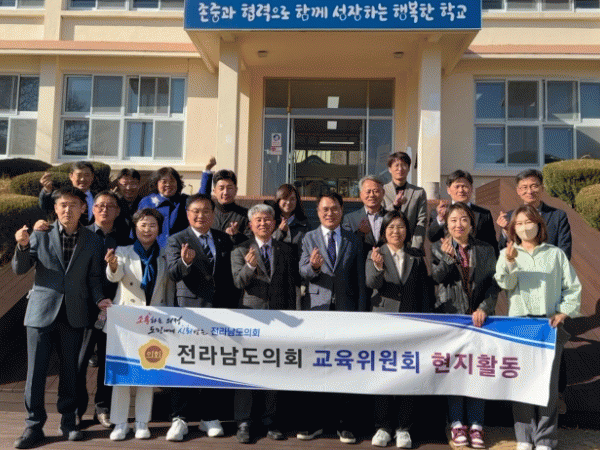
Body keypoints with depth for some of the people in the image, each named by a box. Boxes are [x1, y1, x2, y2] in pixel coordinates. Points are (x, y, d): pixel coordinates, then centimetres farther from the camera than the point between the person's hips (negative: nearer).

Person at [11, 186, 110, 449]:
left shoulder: (92, 241, 5)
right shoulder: (40, 236, 3)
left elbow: (94, 277, 8)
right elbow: (19, 270, 0)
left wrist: (98, 299, -9)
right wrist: (23, 246, -17)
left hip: (74, 314, 1)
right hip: (42, 311, -1)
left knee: (70, 370, 9)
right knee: (36, 370, 2)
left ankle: (68, 422, 23)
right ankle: (34, 425, 15)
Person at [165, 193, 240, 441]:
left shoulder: (224, 240, 10)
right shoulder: (176, 240, -2)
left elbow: (231, 276, 13)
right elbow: (173, 273, -17)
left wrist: (233, 307, 7)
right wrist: (185, 262, -39)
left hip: (221, 312, 4)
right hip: (190, 311, -3)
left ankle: (209, 417, 24)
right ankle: (179, 419, 13)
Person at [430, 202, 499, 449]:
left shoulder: (486, 250, 8)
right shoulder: (438, 248, 5)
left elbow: (493, 284, 5)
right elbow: (436, 279, -8)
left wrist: (484, 309, -8)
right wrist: (447, 258, -24)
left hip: (479, 316, 1)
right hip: (450, 315, -1)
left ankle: (475, 424, 12)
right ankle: (457, 423, 14)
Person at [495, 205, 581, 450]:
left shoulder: (555, 253, 9)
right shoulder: (508, 253, 8)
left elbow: (573, 287, 11)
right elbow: (506, 284, -7)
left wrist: (564, 311, -2)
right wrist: (509, 262, -24)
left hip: (550, 324, 0)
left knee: (548, 381, -1)